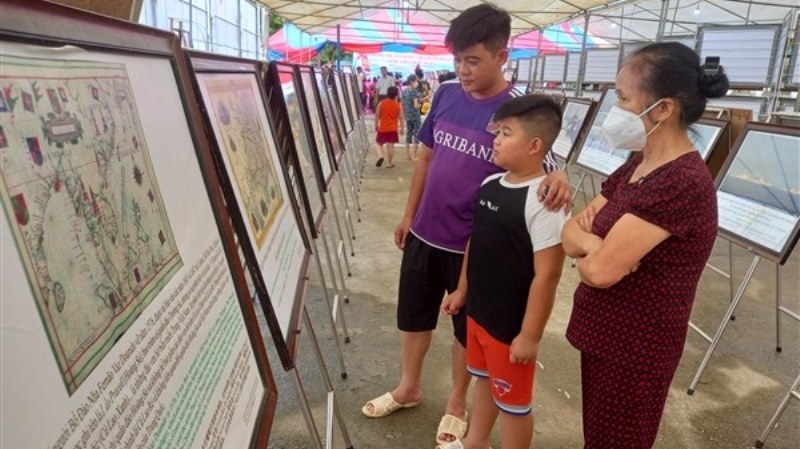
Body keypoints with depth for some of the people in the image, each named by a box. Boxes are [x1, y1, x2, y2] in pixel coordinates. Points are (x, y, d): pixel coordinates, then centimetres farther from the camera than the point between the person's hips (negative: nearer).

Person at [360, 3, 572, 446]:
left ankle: (456, 402, 40)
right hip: (425, 234, 5)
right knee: (413, 315, 20)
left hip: (475, 244, -5)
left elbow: (542, 173, -14)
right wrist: (409, 213, 13)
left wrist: (558, 180, -39)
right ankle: (408, 388, 44)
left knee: (466, 327, 15)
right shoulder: (445, 95, 0)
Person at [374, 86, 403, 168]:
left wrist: (376, 126, 10)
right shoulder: (398, 105, -4)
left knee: (379, 143, 16)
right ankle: (389, 163, 9)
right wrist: (402, 128, 7)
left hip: (382, 128, 0)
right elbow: (401, 117, -2)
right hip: (393, 129, 0)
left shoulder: (381, 103, -4)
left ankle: (380, 156, -7)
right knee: (391, 146, 4)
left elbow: (377, 116, -1)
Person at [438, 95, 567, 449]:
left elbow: (546, 275, -24)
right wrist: (462, 290, 17)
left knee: (513, 400, 14)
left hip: (511, 325, -8)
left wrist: (530, 335, -19)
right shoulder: (490, 185, 0)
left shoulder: (543, 202, -25)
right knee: (484, 378, 28)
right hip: (478, 311, 8)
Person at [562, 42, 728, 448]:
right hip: (601, 334, 9)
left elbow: (601, 271, -30)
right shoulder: (638, 165, 5)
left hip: (634, 351, -8)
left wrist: (584, 253, -8)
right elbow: (572, 230, 3)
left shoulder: (683, 183, -26)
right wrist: (595, 244, -19)